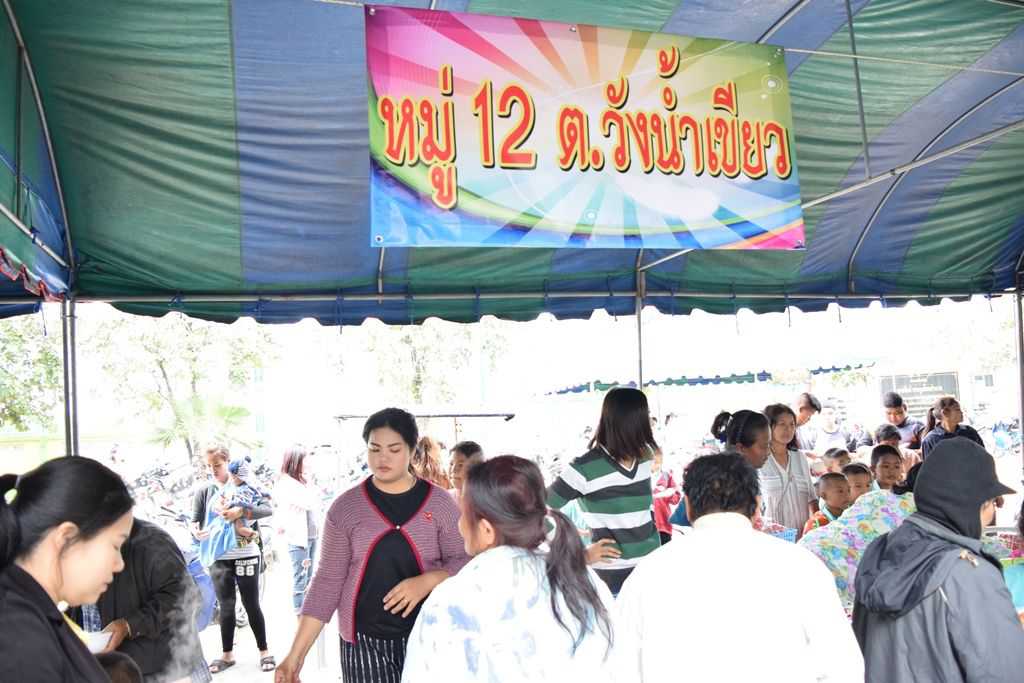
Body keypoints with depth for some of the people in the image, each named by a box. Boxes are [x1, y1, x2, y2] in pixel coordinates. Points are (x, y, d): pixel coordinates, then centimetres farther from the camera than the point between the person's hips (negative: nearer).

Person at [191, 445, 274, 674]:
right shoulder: (203, 492, 3)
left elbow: (268, 509, -10)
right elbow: (195, 521, -1)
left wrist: (242, 511, -26)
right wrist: (196, 531, -25)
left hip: (246, 555, -2)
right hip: (218, 557, 2)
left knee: (251, 604, 4)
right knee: (226, 606, 9)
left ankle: (264, 651, 16)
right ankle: (227, 654, 21)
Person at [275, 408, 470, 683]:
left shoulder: (439, 502, -3)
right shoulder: (345, 507, -3)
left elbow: (465, 561, 1)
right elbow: (328, 581, -2)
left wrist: (427, 581, -19)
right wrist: (295, 656, -7)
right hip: (364, 640, 0)